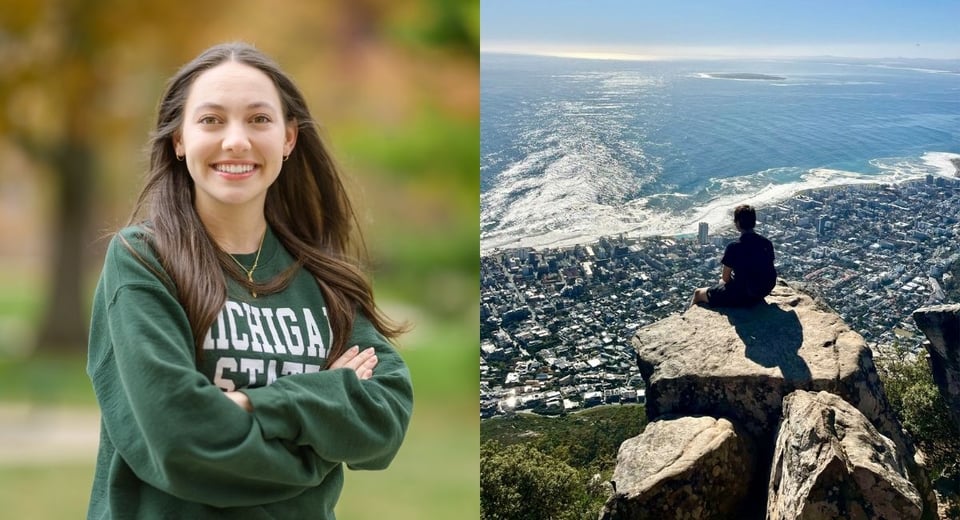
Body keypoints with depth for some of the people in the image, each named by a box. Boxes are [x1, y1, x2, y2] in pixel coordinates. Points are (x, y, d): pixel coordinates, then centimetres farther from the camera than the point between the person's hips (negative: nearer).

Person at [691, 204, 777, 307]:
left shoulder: (733, 247, -21)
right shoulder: (767, 243, -4)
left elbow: (726, 278, -11)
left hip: (742, 296, -7)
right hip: (763, 292, 7)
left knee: (699, 293, 14)